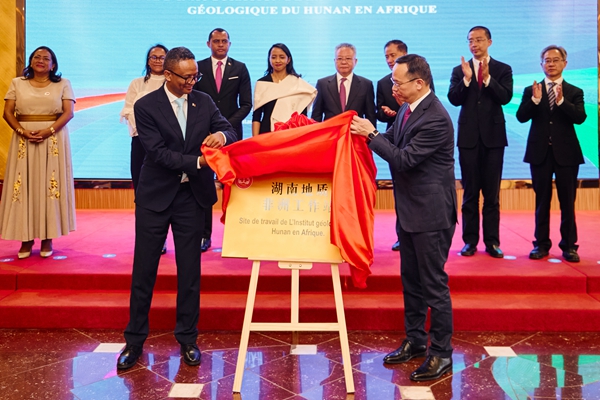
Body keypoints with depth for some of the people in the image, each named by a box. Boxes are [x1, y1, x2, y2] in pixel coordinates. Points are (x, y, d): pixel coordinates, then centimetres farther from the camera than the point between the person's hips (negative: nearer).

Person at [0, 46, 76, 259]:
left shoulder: (63, 84, 6)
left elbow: (68, 112, -3)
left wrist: (48, 131, -17)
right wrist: (23, 131, -13)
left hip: (53, 140, -1)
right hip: (24, 140, 2)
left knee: (50, 185, -2)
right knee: (24, 186, -1)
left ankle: (47, 238, 5)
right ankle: (26, 238, 5)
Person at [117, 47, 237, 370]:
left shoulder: (203, 101, 4)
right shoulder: (146, 106, -7)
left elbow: (231, 131, 1)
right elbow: (158, 152, -16)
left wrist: (221, 134, -23)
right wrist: (198, 161, -27)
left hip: (191, 195, 3)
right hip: (155, 196, -2)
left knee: (190, 270, 8)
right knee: (144, 269, 5)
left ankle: (187, 338, 21)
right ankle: (134, 340, 19)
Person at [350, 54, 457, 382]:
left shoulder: (435, 119, -22)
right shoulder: (408, 108, 6)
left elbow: (404, 159, -23)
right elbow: (393, 139, 15)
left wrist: (371, 135, -17)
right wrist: (367, 132, 0)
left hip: (431, 213, -10)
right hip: (409, 210, 10)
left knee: (434, 283, 1)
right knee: (411, 280, 18)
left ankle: (441, 354, 14)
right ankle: (415, 341, 33)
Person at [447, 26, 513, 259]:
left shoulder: (503, 69, 5)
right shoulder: (459, 70, 7)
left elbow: (506, 97, -9)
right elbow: (454, 99, -5)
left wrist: (487, 78, -20)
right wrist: (466, 79, -19)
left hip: (493, 136, -1)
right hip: (469, 137, 1)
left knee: (492, 193, 4)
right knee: (470, 193, 5)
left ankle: (492, 241, 10)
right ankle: (470, 240, 11)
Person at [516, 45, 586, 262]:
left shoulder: (574, 92, 5)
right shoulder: (531, 90, 6)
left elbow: (580, 118, -11)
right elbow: (521, 117, -7)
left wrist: (561, 101, -25)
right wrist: (535, 100, -23)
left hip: (566, 153, -1)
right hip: (540, 152, 1)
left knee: (567, 202, 3)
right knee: (542, 201, 7)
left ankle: (569, 245, 12)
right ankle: (541, 244, 15)